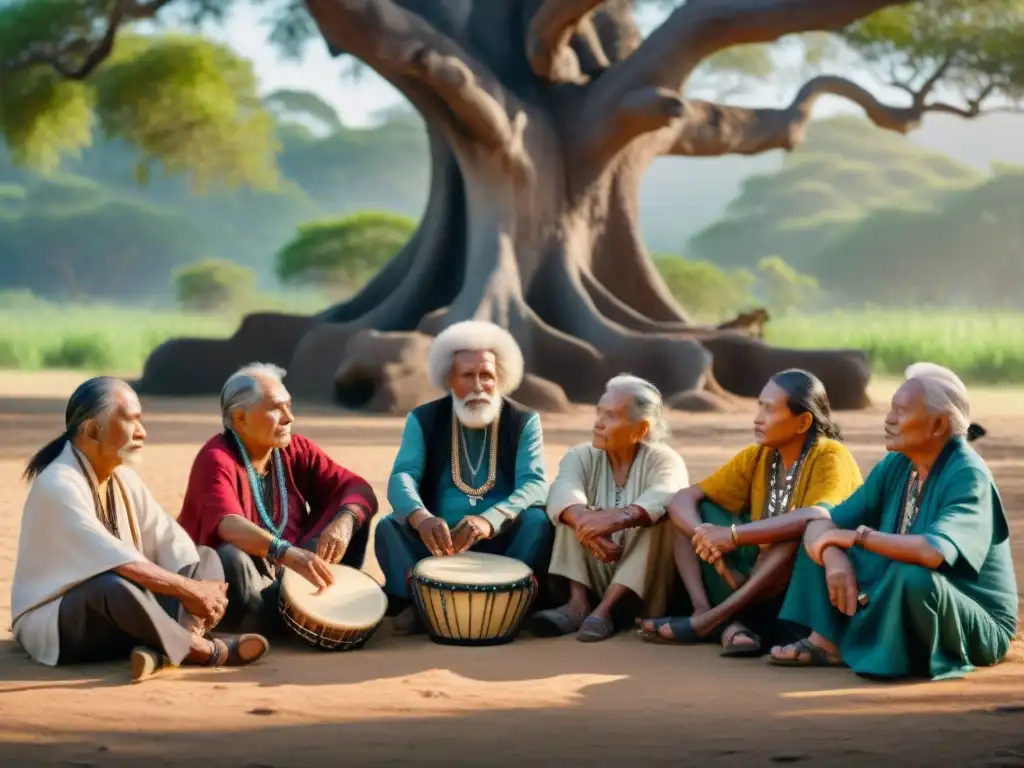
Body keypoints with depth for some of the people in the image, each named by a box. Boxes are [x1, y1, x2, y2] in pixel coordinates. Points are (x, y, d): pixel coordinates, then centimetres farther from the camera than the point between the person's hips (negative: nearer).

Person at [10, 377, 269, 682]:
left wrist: (201, 589, -19)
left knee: (206, 557, 1)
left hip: (118, 609, 10)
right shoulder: (58, 486, -21)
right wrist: (190, 590, -27)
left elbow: (168, 539, 0)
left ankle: (159, 647, -29)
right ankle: (201, 648, -21)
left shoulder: (123, 478, 7)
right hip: (53, 623, -9)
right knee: (114, 586, -40)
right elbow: (116, 562, -29)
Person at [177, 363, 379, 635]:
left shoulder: (297, 450, 0)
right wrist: (285, 552, -54)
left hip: (292, 573, 6)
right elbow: (228, 525, -37)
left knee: (355, 518, -6)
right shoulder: (216, 459, -18)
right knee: (231, 557, -38)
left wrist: (344, 521, -30)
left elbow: (360, 489, -6)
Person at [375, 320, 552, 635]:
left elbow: (535, 484, -16)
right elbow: (402, 477, -14)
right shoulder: (423, 419, 0)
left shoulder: (524, 422, -2)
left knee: (539, 522, -29)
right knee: (390, 526, -26)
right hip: (436, 539, 1)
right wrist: (421, 518, -39)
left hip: (502, 540, 0)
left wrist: (489, 520, -38)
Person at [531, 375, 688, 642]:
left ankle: (605, 609, -31)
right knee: (572, 510, -16)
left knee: (659, 517, -27)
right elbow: (563, 492, -22)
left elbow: (664, 497, -32)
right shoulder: (581, 456, 1)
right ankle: (578, 603, -29)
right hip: (590, 577, 2)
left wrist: (619, 518, -51)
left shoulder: (664, 460, -8)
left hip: (642, 581, -2)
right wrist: (584, 521, -45)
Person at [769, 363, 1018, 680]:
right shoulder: (894, 466, -1)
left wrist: (856, 536, -28)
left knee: (912, 575, -37)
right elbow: (820, 525, -1)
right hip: (904, 610, 7)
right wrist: (834, 559, -24)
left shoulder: (968, 476, -23)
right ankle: (826, 640, -13)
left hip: (975, 630, -7)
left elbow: (934, 553, -40)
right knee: (822, 541, 2)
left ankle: (851, 644, -10)